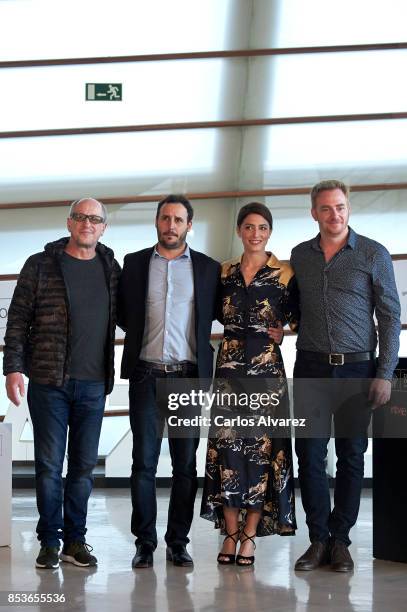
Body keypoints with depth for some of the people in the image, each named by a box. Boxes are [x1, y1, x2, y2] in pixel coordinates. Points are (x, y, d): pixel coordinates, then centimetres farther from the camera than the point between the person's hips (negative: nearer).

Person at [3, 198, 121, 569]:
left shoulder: (111, 269, 8)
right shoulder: (40, 265, 0)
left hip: (93, 384, 3)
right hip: (49, 382, -3)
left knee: (84, 465, 7)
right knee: (49, 465, 1)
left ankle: (75, 540, 16)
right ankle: (50, 542, 9)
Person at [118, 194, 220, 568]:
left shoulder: (208, 268, 8)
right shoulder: (135, 264, 9)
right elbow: (124, 314, 15)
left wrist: (200, 345, 4)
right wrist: (143, 339, 8)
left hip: (188, 375, 0)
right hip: (146, 375, 0)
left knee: (186, 464, 2)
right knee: (144, 461, -1)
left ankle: (178, 541, 10)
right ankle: (145, 542, 4)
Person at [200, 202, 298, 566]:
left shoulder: (285, 274, 0)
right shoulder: (225, 272, 9)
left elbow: (298, 316, 7)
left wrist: (280, 331, -5)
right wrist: (238, 331, 9)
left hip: (266, 367, -2)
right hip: (230, 366, 3)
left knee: (262, 447, -2)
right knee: (227, 445, -2)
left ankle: (250, 534, 5)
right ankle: (231, 532, 6)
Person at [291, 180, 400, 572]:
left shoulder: (373, 255, 0)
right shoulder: (299, 256, 9)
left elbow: (390, 316, -1)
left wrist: (385, 374, -7)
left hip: (356, 369, -2)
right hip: (311, 368, 2)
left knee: (351, 456, 3)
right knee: (310, 454, -1)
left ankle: (340, 540, 12)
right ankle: (318, 539, 8)